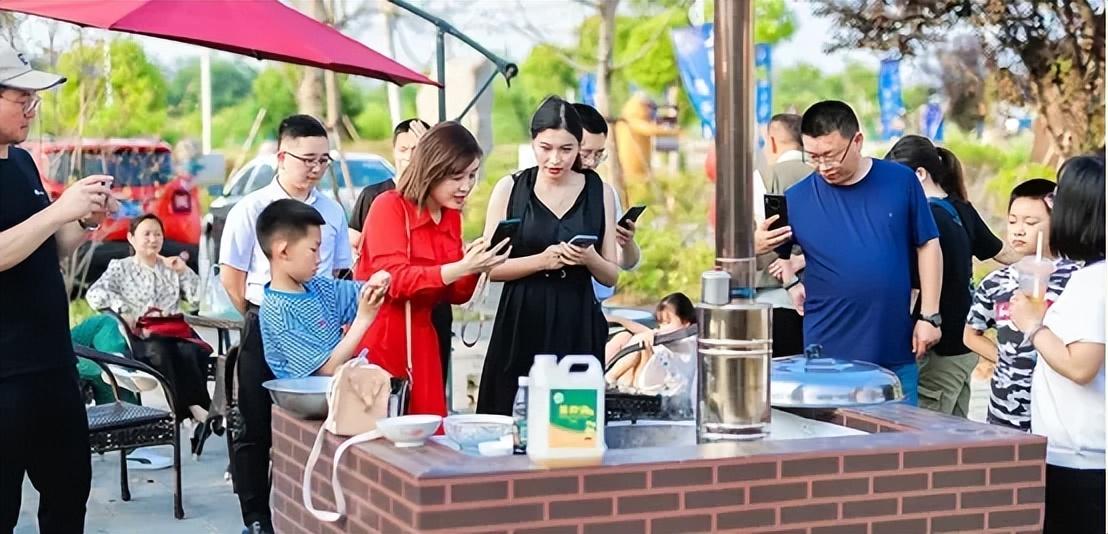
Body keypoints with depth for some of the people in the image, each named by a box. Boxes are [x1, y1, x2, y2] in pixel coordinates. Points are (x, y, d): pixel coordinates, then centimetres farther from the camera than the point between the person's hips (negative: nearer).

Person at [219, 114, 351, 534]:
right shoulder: (251, 209, -5)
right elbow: (231, 277, -1)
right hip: (265, 330, -3)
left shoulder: (333, 211, 5)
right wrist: (263, 319, 2)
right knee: (256, 427, 4)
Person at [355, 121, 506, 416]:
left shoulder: (451, 216, 9)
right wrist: (460, 267, -27)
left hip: (420, 339, 6)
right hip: (377, 338, -6)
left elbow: (454, 295, 13)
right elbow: (395, 280, -20)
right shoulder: (389, 206, -10)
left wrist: (474, 267, -8)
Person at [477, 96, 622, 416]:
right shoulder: (510, 189, 3)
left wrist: (590, 259, -12)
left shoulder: (599, 193, 6)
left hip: (578, 329, 1)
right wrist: (541, 261, -15)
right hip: (521, 328, -1)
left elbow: (611, 276, 9)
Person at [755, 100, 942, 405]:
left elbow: (927, 245, 6)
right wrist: (754, 247, -20)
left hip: (896, 353, 1)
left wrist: (929, 315, 2)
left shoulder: (900, 181, 0)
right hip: (828, 355, -1)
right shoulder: (797, 199, -2)